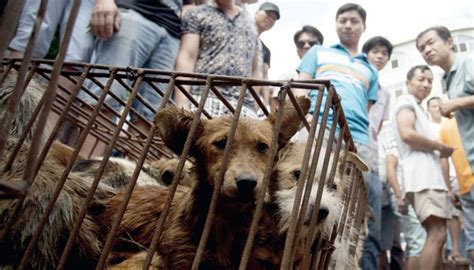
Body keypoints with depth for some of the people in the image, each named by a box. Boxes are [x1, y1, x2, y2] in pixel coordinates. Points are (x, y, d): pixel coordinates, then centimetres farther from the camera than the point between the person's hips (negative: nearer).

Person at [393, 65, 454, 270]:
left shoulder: (417, 108, 32)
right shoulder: (406, 101, 2)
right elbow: (407, 134, -17)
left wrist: (437, 153, 12)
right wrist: (441, 148, -7)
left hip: (430, 176, 10)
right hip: (422, 177, -10)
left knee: (436, 235, 7)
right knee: (437, 234, -19)